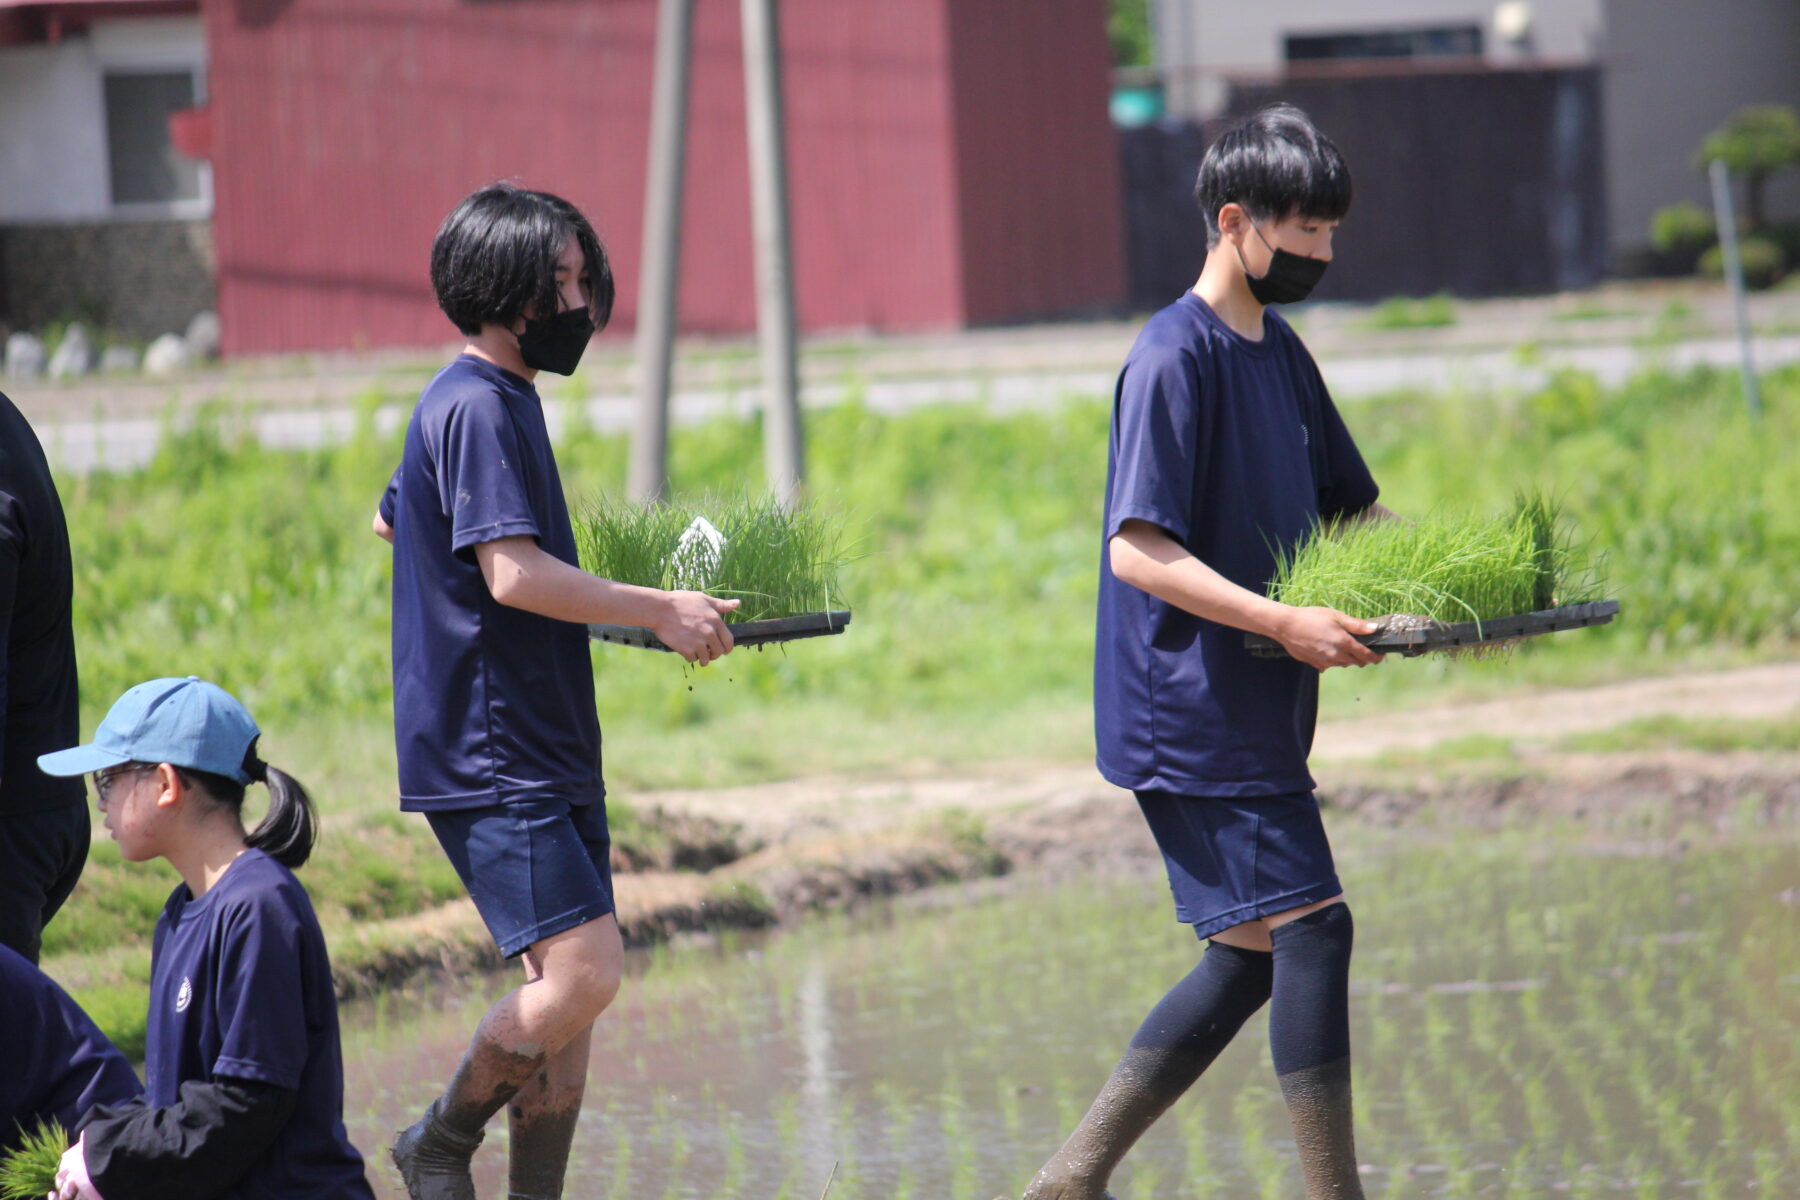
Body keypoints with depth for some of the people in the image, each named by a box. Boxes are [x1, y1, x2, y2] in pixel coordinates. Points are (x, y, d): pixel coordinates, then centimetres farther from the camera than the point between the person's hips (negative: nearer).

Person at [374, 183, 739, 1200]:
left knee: (570, 984, 7)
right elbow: (513, 572, -24)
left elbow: (394, 518, 32)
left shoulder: (502, 400, 17)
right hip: (487, 758, -10)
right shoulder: (476, 408, -14)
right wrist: (658, 611, -17)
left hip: (547, 749, 10)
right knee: (582, 972, -15)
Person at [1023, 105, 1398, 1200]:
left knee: (1253, 957, 10)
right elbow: (1139, 551, -20)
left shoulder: (1281, 354, 14)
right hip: (1193, 711, -9)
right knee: (1310, 925, -11)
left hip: (1255, 716, 9)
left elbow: (1354, 511, 22)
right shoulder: (1174, 360, -14)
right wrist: (1282, 622, -27)